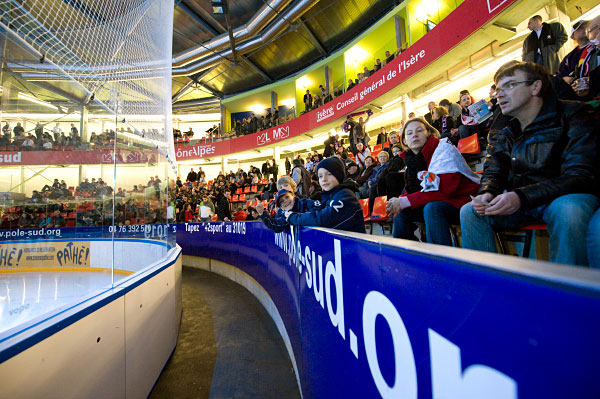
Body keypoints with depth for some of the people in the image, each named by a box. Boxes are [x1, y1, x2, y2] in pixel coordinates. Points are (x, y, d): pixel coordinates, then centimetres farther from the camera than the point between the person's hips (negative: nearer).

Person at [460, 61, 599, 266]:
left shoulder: (572, 116, -8)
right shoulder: (502, 133, 7)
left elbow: (581, 176, -17)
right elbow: (493, 173, 6)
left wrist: (521, 197, -33)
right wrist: (486, 194, -19)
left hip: (566, 197, -4)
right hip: (518, 202, 4)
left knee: (567, 209, -37)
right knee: (469, 211, -17)